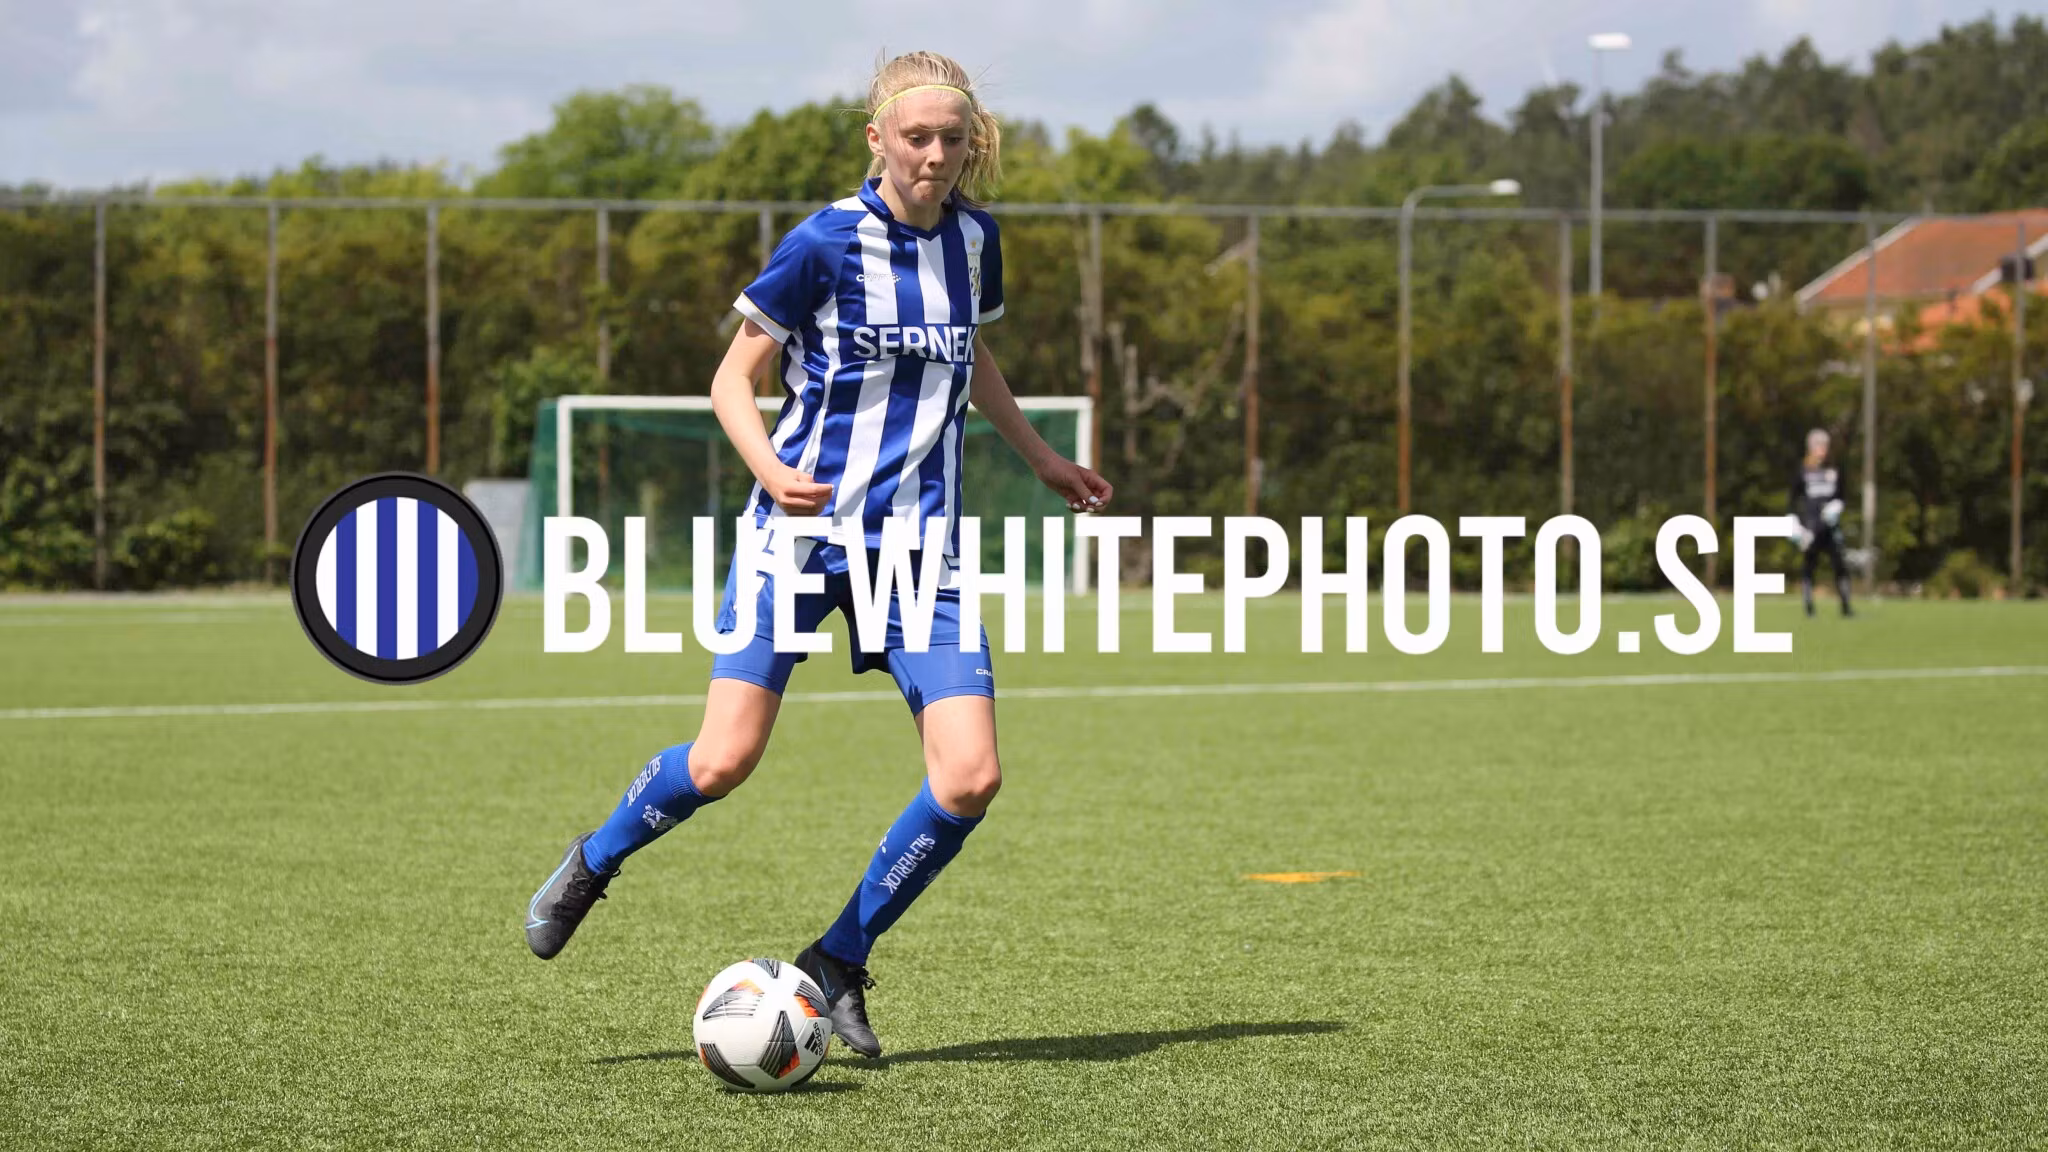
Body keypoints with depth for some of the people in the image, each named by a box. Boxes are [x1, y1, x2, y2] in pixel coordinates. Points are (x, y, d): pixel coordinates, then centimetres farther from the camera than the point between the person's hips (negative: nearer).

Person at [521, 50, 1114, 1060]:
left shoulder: (973, 238, 7)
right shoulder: (826, 243, -9)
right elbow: (732, 381, -4)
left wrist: (1042, 461, 31)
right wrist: (770, 468, -22)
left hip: (918, 548, 4)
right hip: (803, 531, -4)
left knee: (970, 777, -10)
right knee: (724, 760, -12)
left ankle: (839, 961, 8)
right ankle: (593, 863, 20)